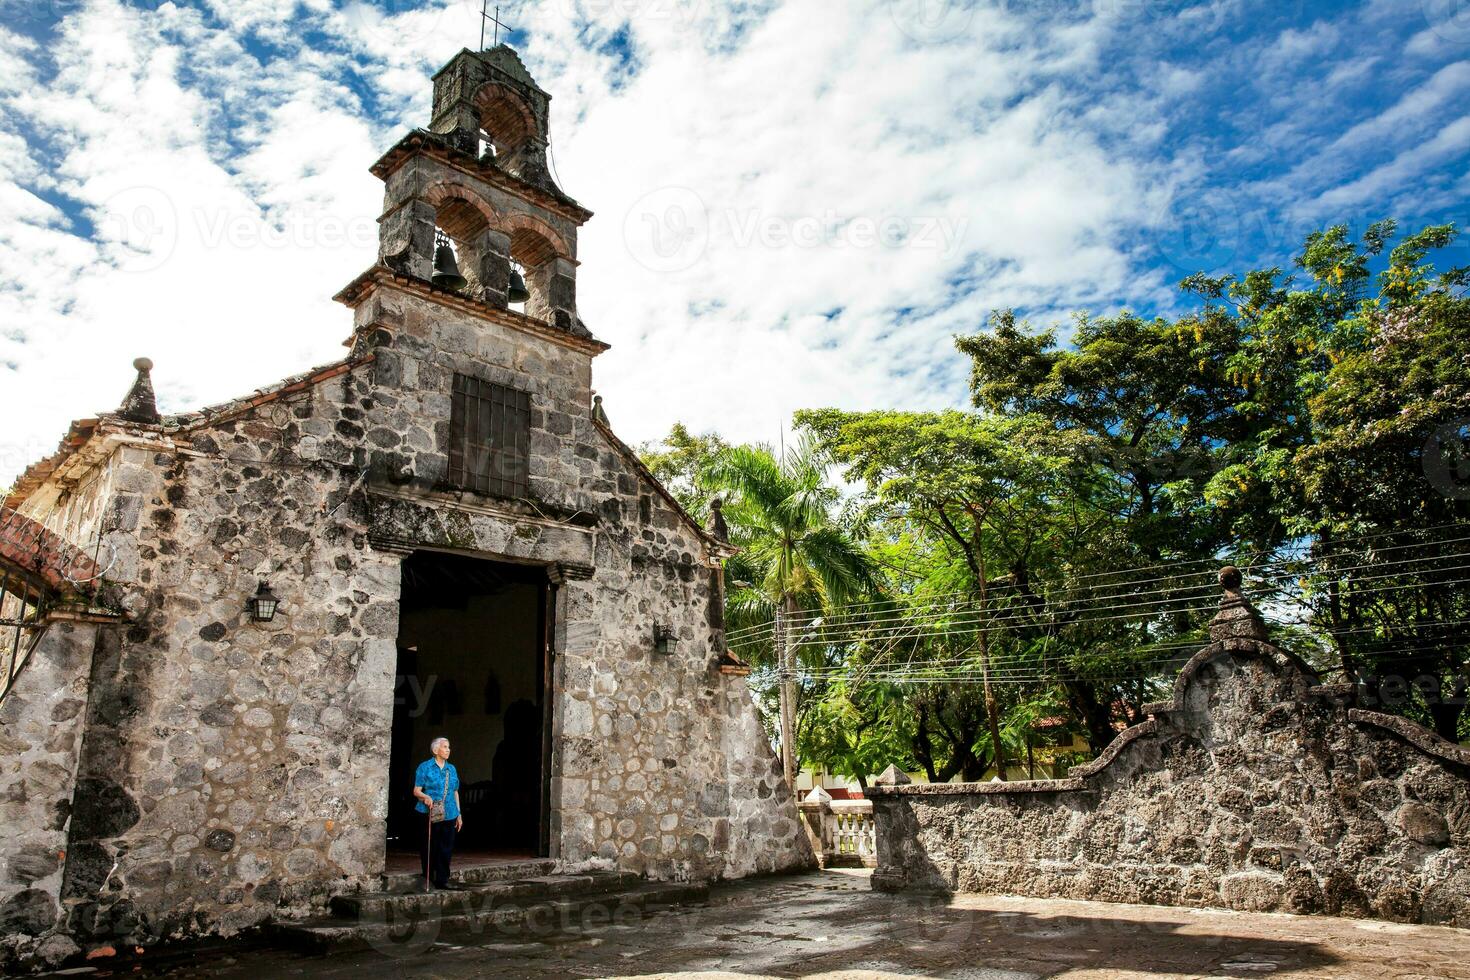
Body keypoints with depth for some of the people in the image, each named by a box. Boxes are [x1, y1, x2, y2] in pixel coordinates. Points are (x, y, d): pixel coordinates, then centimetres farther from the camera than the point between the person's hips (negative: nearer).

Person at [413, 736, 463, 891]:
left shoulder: (451, 769, 14)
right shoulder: (425, 767, 0)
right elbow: (416, 791, -3)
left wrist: (458, 814, 15)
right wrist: (426, 797, -24)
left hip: (449, 815, 4)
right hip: (430, 814, -4)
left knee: (447, 848, 4)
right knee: (429, 848, 0)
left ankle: (442, 880, 14)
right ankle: (428, 879, 14)